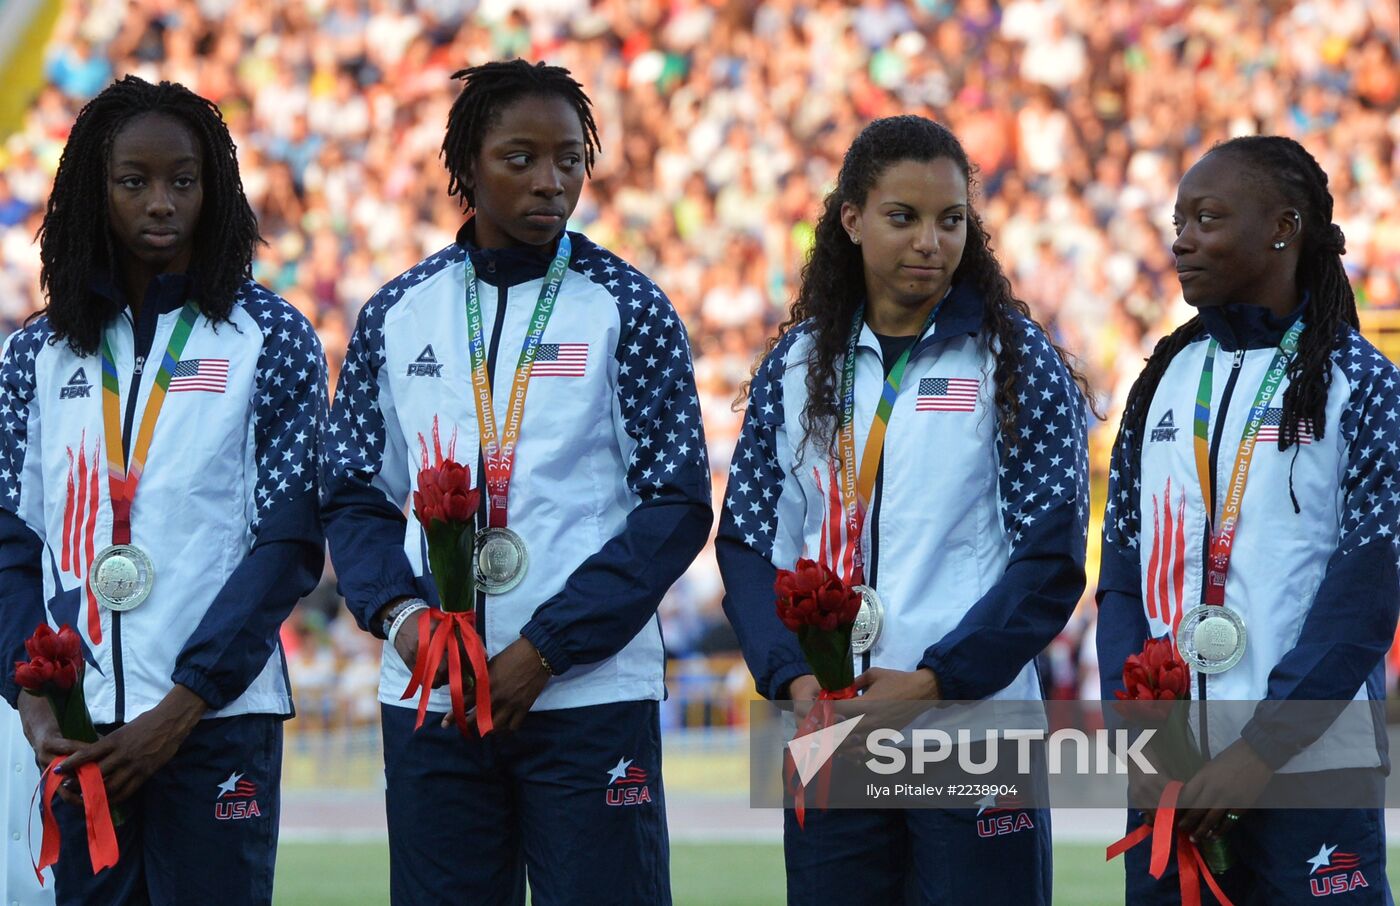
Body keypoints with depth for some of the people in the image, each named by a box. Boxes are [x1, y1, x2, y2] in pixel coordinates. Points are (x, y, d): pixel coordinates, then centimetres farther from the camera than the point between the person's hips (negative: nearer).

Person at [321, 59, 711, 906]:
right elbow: (355, 494, 11)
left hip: (591, 695, -3)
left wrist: (546, 649, -11)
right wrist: (398, 611, -10)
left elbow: (678, 504, -3)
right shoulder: (395, 315, 9)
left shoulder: (629, 310, 1)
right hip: (429, 701, 3)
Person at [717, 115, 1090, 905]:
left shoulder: (1016, 360, 1)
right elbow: (750, 542, 8)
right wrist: (796, 676, -8)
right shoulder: (797, 365, 10)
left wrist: (936, 679, -13)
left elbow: (1052, 554, -4)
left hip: (975, 724, -3)